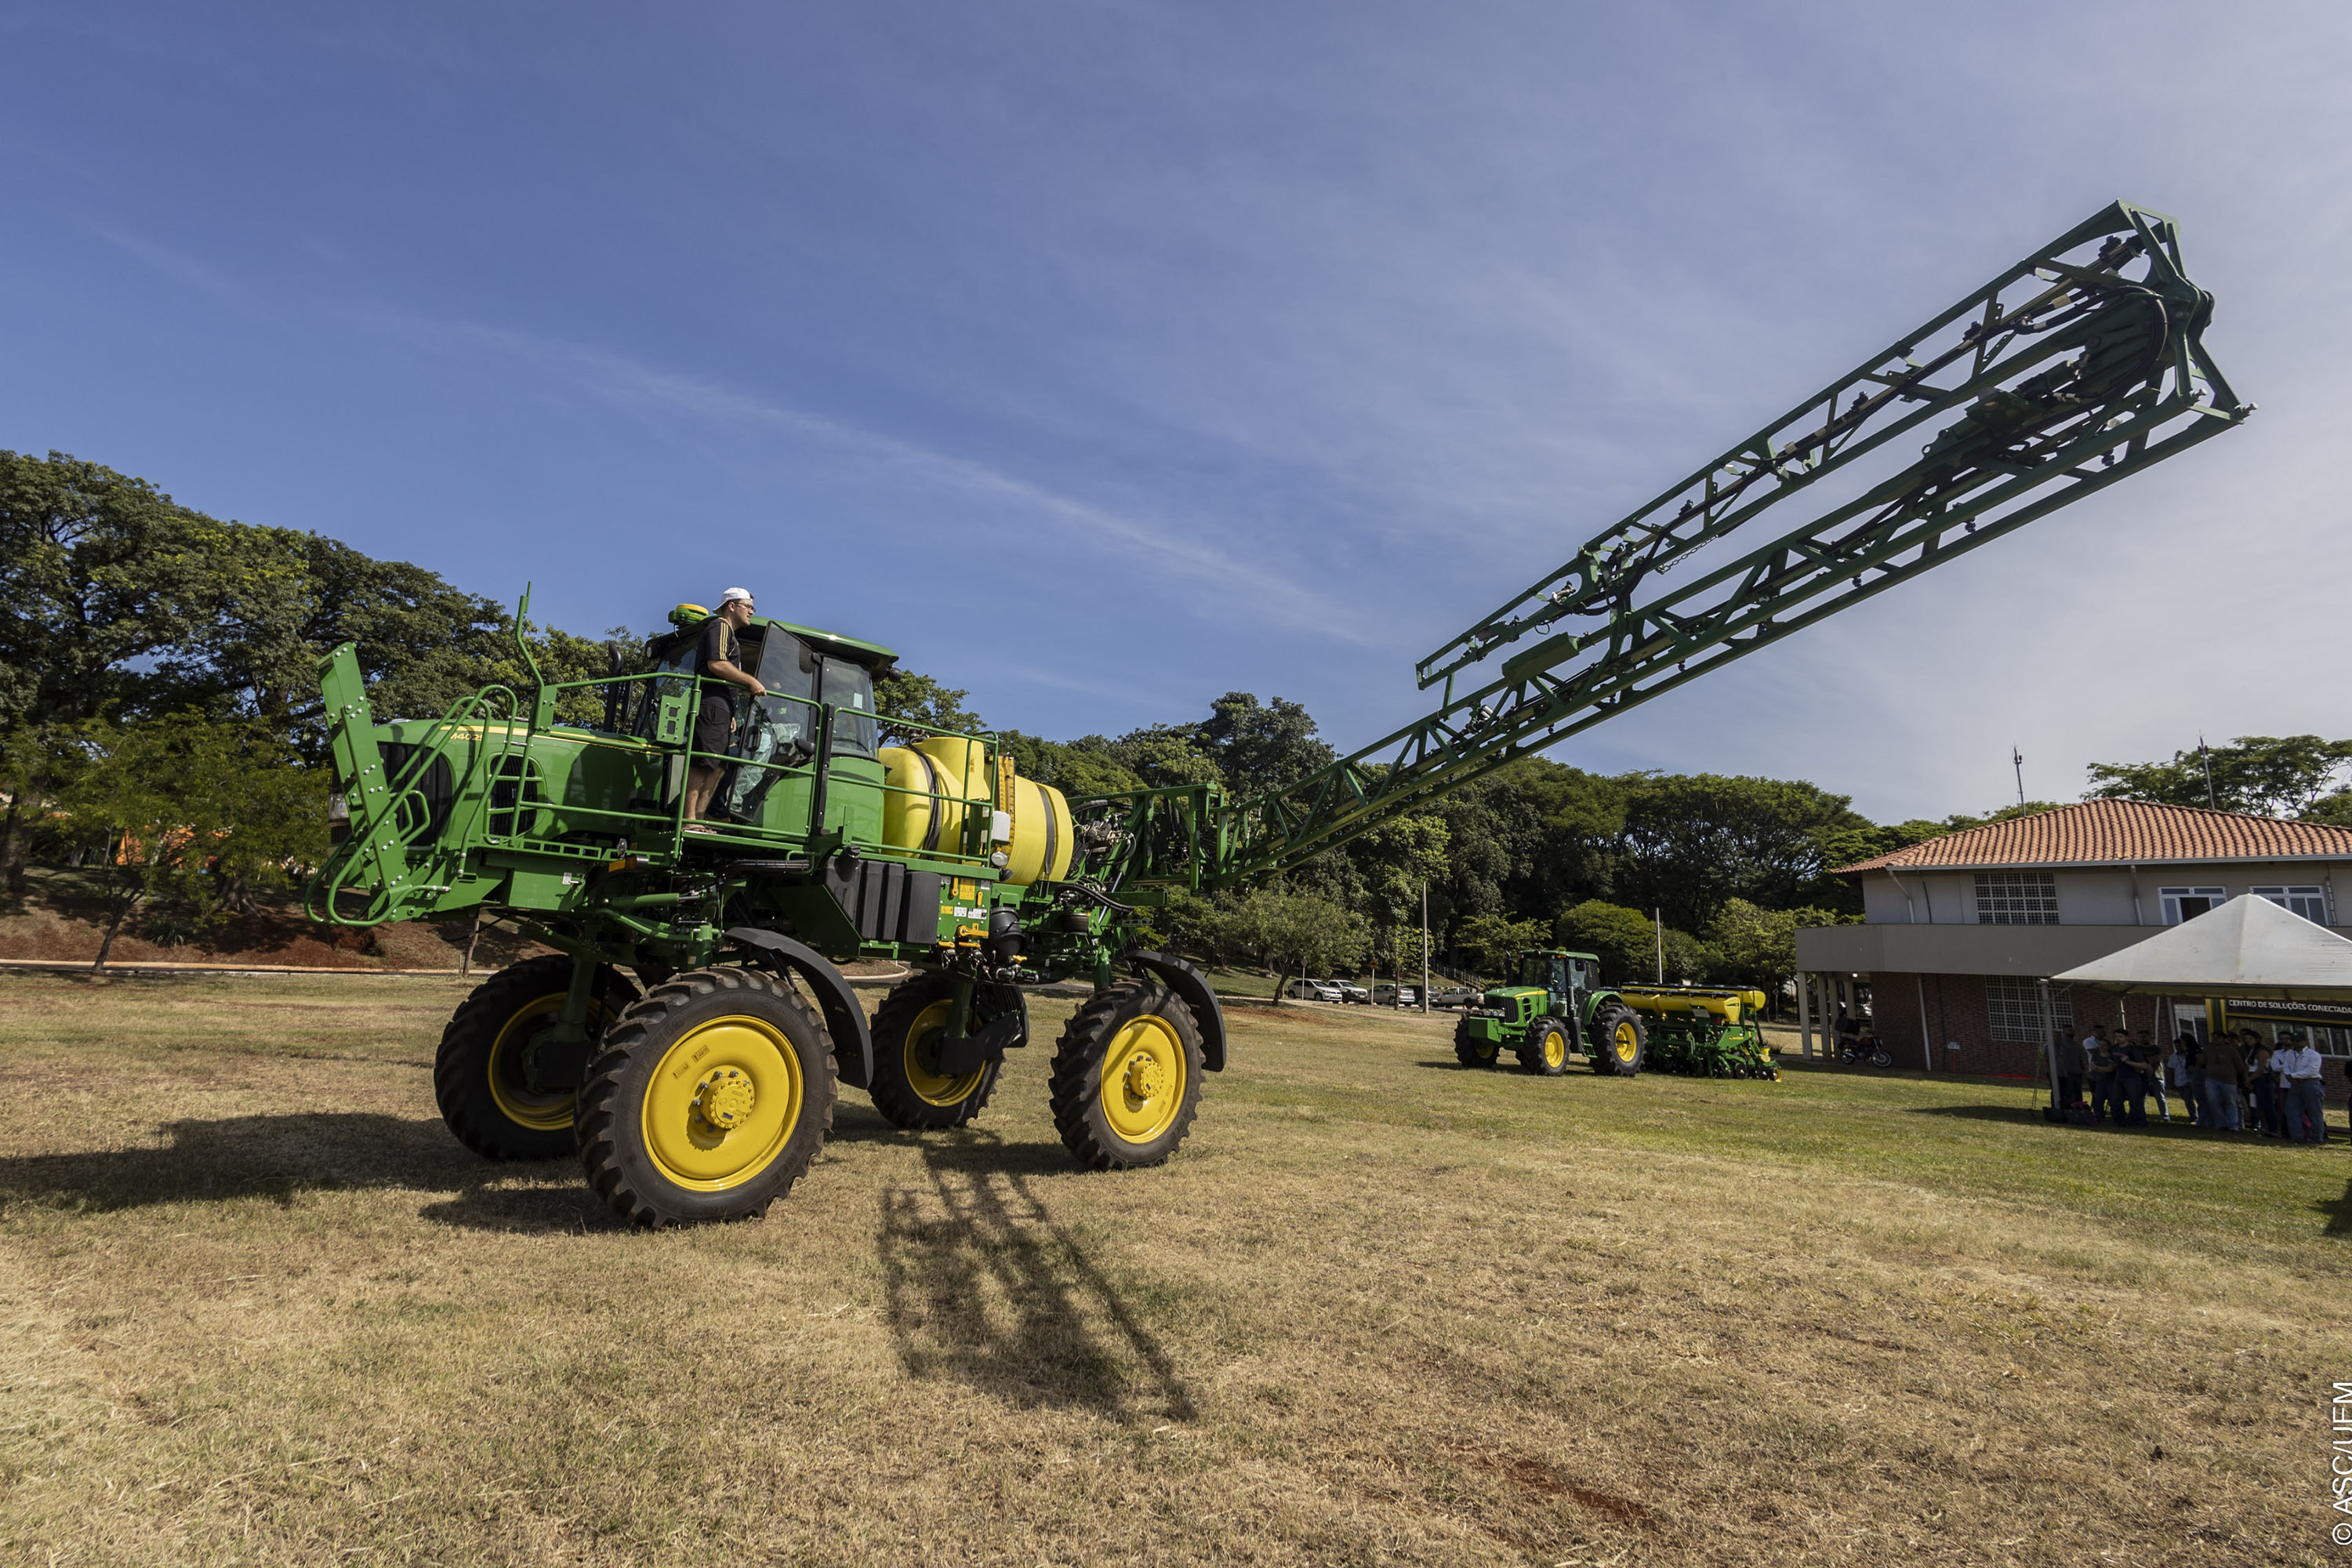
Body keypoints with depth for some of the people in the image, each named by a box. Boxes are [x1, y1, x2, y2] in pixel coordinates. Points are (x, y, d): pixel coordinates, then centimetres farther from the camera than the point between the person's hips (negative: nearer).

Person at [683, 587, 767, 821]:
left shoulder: (729, 634, 30)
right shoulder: (720, 626, -1)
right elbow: (716, 664, -16)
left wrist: (730, 714, 21)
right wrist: (751, 682, -13)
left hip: (720, 708, 11)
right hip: (712, 705, -10)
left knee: (717, 767, 6)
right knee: (702, 763, -15)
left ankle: (698, 819, 4)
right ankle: (689, 820, -19)